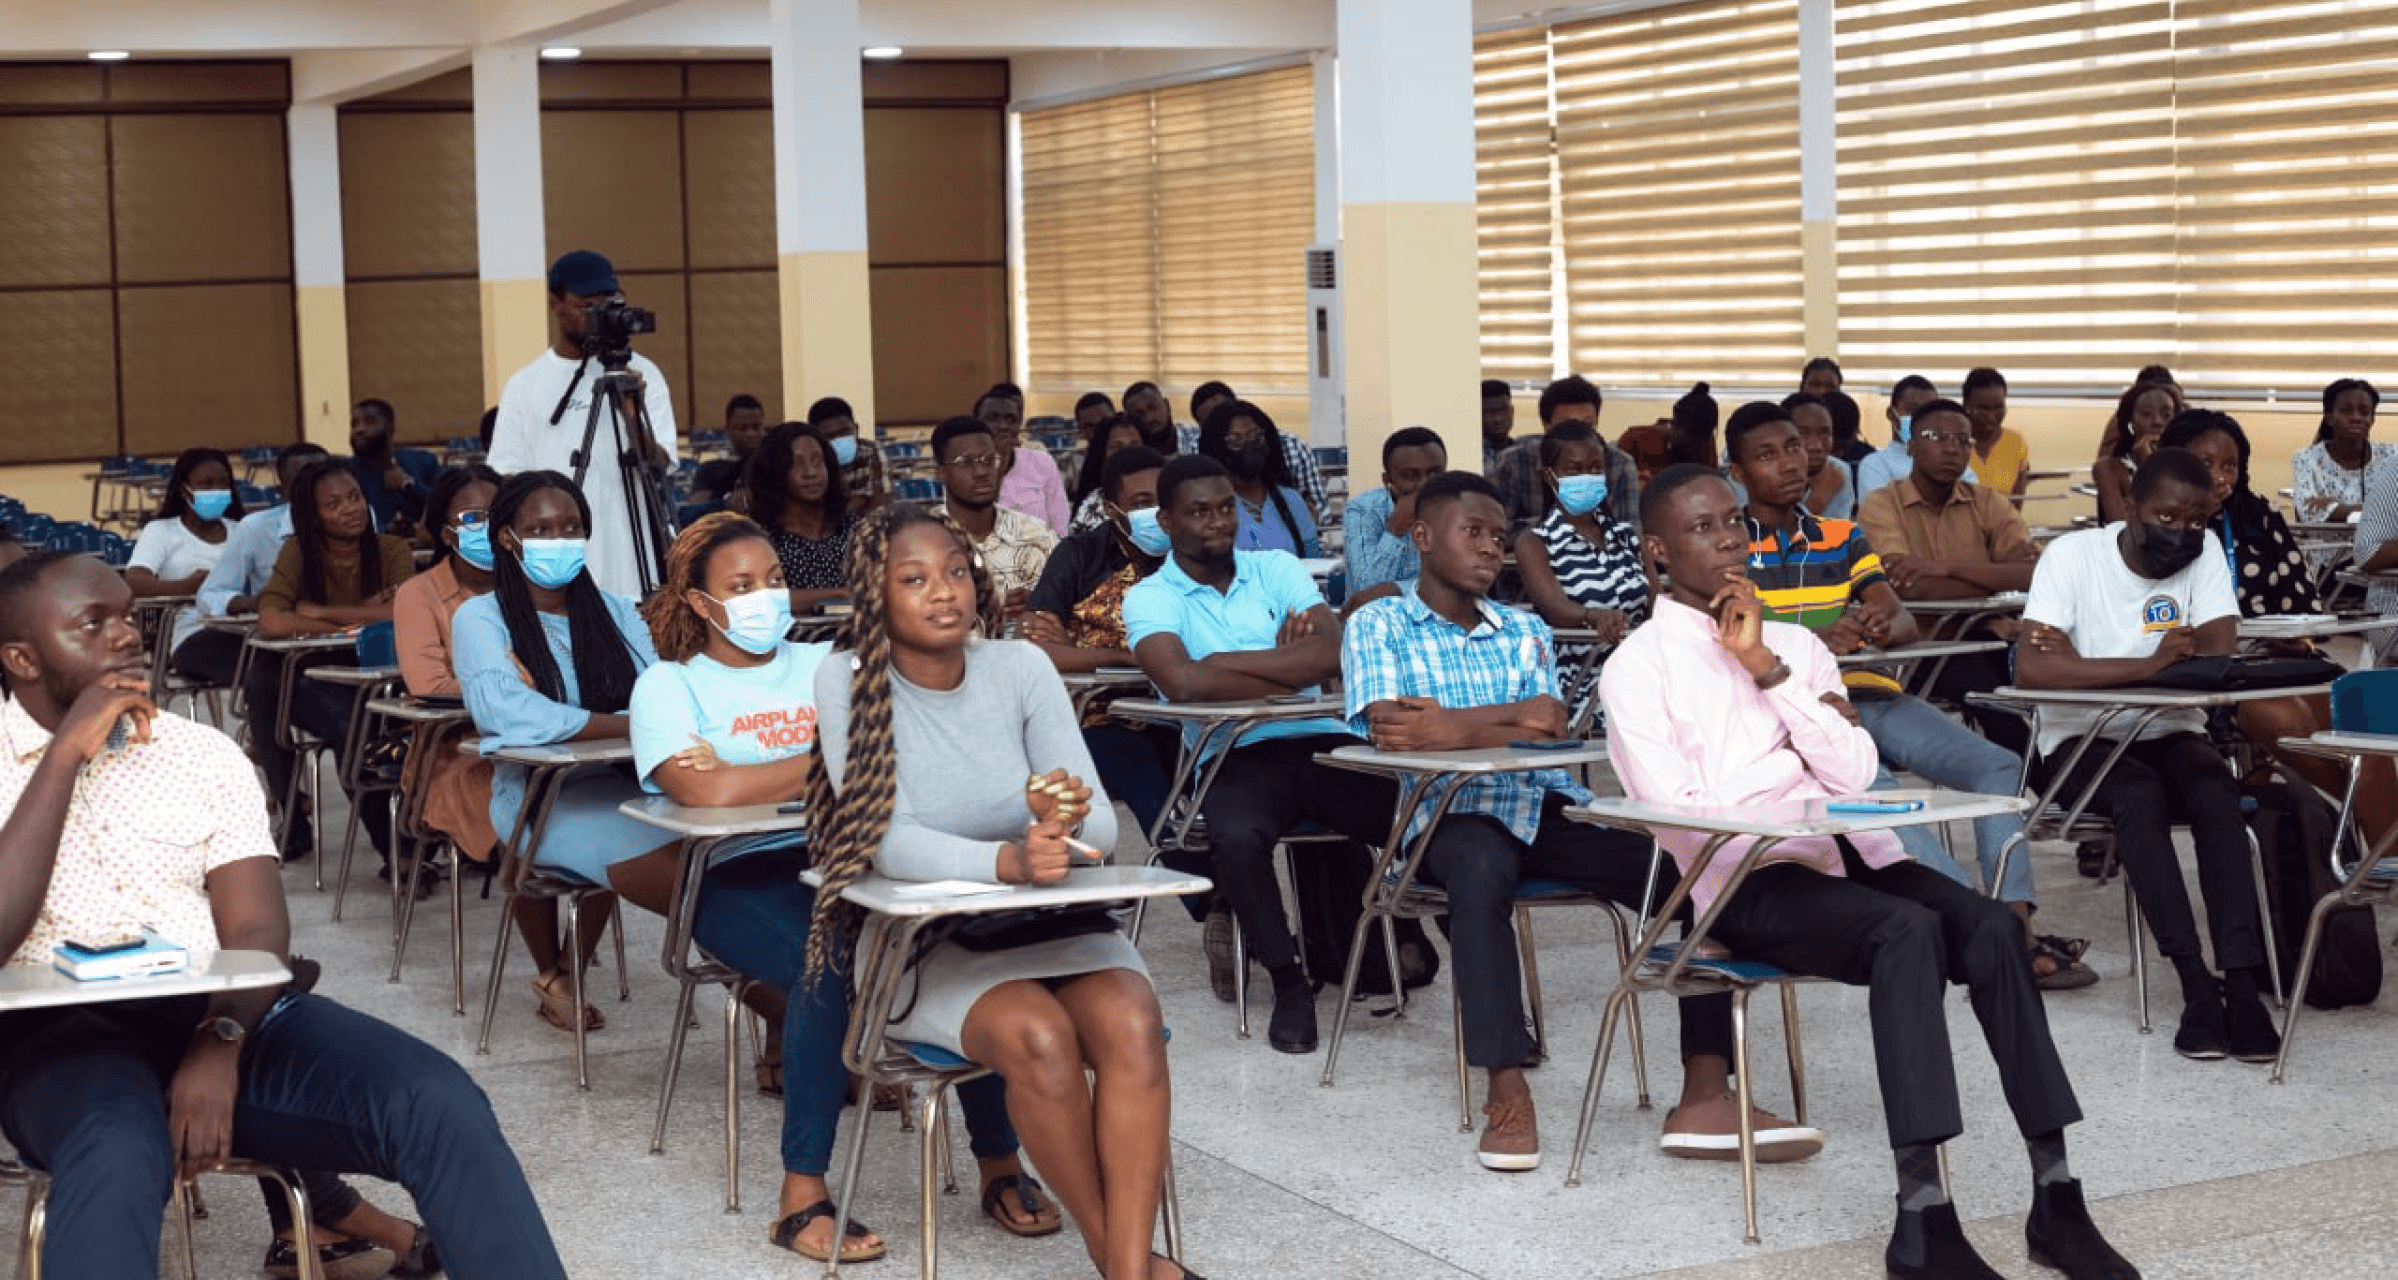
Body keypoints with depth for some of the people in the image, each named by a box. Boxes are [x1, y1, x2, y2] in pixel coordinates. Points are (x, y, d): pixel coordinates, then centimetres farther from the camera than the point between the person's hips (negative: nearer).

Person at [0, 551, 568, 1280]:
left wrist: (220, 1042, -18)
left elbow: (260, 929, 3)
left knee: (443, 1106, -22)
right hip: (65, 1030, -3)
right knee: (118, 1158, -40)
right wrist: (66, 754, -9)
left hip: (228, 1015, 3)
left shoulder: (206, 753, 14)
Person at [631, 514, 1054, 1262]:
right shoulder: (668, 685, 8)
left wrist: (749, 778, -9)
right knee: (829, 966, -36)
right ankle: (803, 1198, -26)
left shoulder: (827, 665, 20)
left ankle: (1001, 1163, -16)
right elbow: (710, 794, -11)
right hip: (743, 877, -3)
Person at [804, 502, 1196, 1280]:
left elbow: (1101, 826, -4)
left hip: (1046, 919, 3)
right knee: (1037, 1034, -31)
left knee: (1131, 1020, -28)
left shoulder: (1020, 668, 0)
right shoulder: (848, 682, -8)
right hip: (920, 940, -3)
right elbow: (883, 839, -19)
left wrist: (1065, 820, -30)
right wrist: (1006, 860, -37)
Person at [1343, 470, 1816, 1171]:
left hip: (1550, 806, 4)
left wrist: (1456, 727, -14)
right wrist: (1511, 719, -11)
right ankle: (1507, 1094, -40)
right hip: (1456, 813, -4)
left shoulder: (1525, 632, 21)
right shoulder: (1377, 625, 9)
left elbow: (1550, 728, 1)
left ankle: (1705, 1095, -24)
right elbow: (1388, 728, -10)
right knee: (1479, 870, -41)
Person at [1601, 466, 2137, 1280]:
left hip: (1841, 850, 5)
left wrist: (1770, 671, -3)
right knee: (1910, 930, -33)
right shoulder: (1638, 668, 3)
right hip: (1744, 880, -5)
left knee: (1988, 927, -24)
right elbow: (1676, 816, -8)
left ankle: (2055, 1197, -24)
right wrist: (1803, 814, -13)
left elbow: (1855, 776, 4)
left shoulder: (1798, 644, 19)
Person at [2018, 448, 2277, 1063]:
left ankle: (2242, 982, -33)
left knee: (2217, 793, -29)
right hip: (2080, 737, -3)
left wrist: (2083, 661, -25)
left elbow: (2221, 651, -18)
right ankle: (2198, 985, -32)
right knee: (2140, 796, -33)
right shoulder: (2073, 554, -12)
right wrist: (2146, 665, -37)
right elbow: (2031, 669, -26)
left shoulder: (2205, 552, -3)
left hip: (2171, 734, 3)